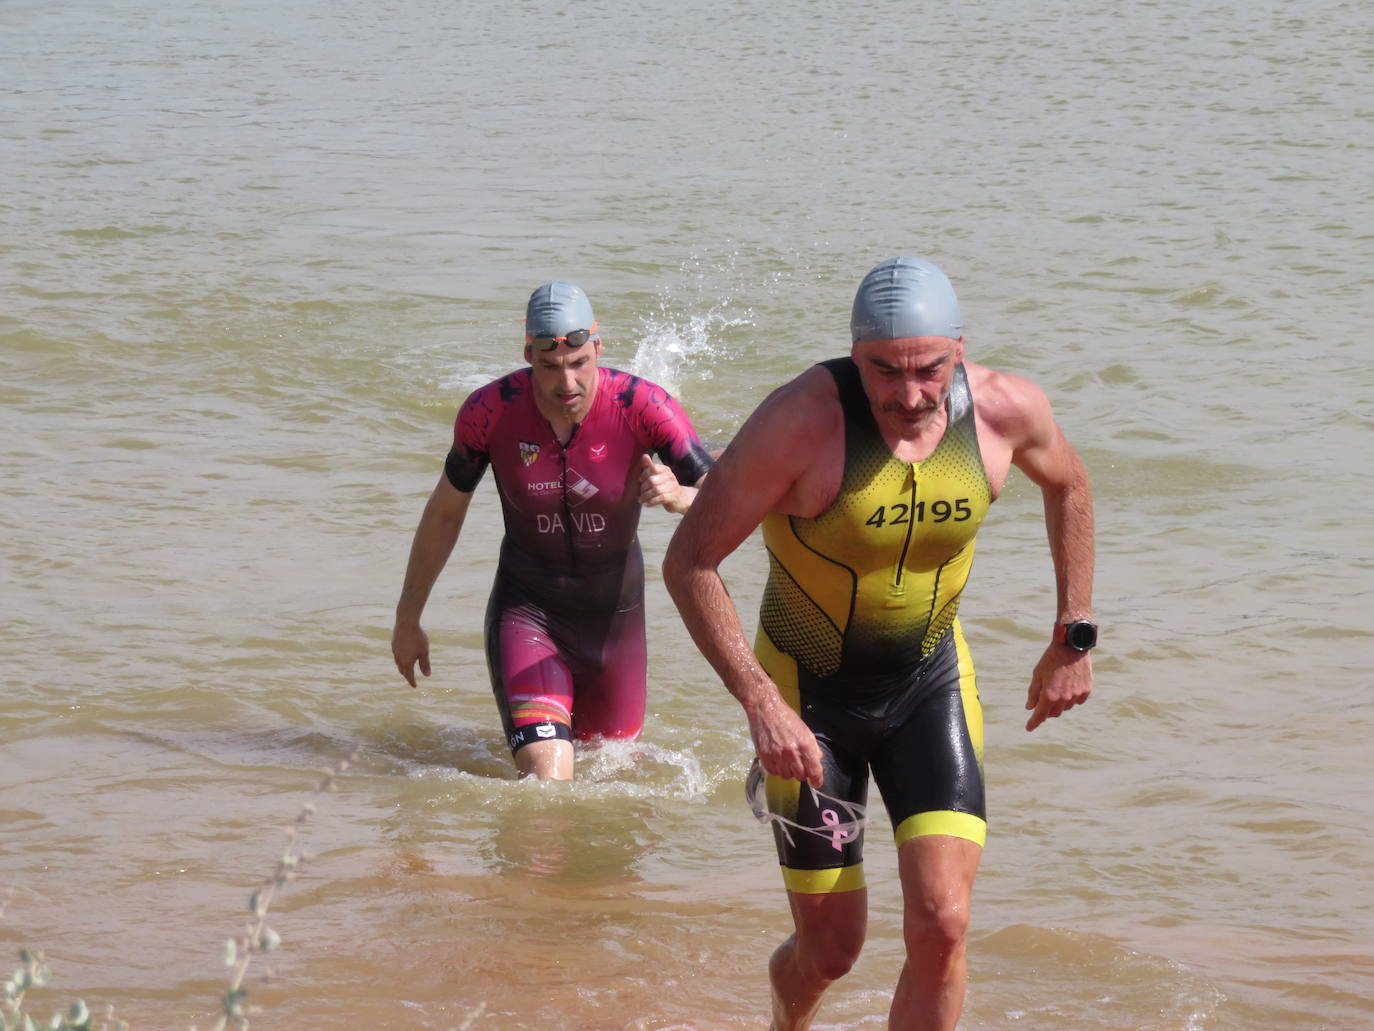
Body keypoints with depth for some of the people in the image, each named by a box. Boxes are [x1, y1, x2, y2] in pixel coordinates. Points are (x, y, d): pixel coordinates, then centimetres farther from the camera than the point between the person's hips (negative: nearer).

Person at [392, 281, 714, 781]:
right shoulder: (490, 411, -16)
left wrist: (677, 496, -42)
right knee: (547, 781, -23)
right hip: (526, 608, -2)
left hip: (614, 609, 2)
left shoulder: (640, 406, -19)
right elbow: (444, 512, 0)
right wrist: (407, 618, 8)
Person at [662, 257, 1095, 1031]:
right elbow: (690, 561, -22)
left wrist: (1074, 638, 11)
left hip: (933, 681, 3)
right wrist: (762, 706, -29)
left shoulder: (1006, 410, -16)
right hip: (809, 694, -2)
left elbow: (1067, 485, 9)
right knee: (831, 951, 6)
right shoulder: (802, 421, -28)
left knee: (942, 927, -13)